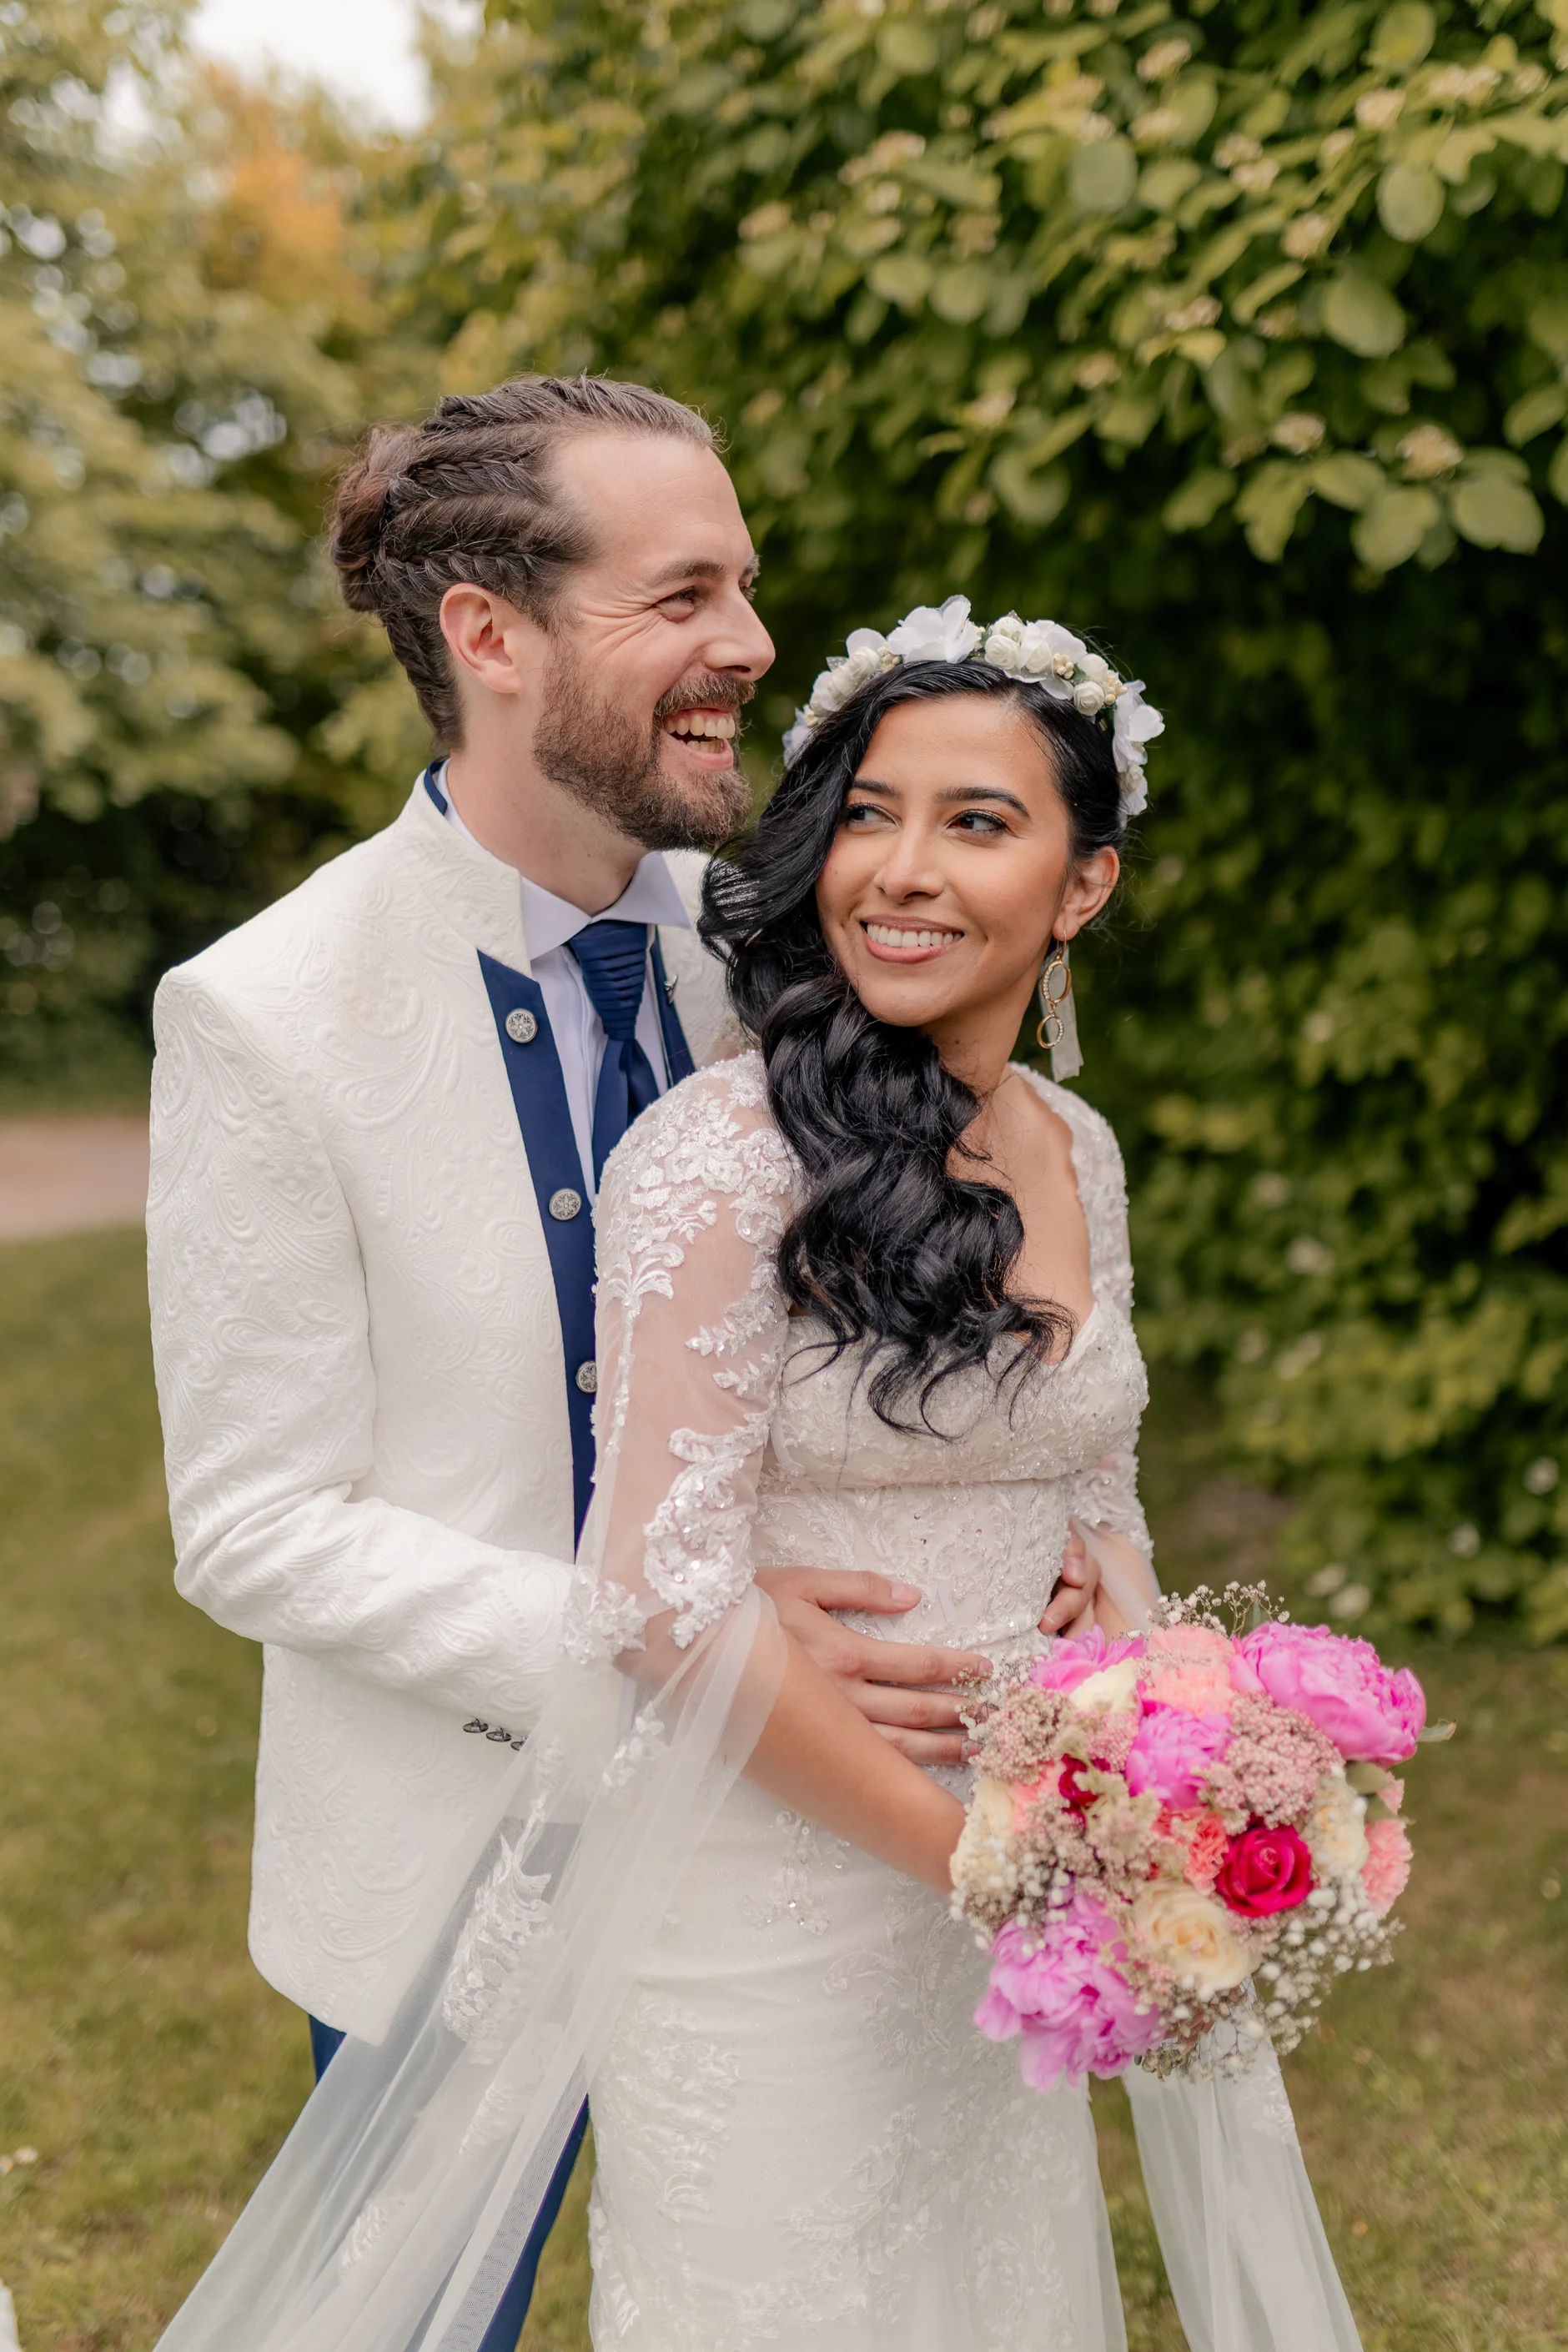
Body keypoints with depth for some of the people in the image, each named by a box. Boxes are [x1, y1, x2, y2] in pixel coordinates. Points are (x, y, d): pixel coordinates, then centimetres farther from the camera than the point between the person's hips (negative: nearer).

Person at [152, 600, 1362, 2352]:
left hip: (999, 1897, 7)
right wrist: (968, 1851, -16)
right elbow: (669, 1597, -21)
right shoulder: (720, 1156, -19)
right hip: (765, 1889, -6)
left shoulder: (1076, 1151, 4)